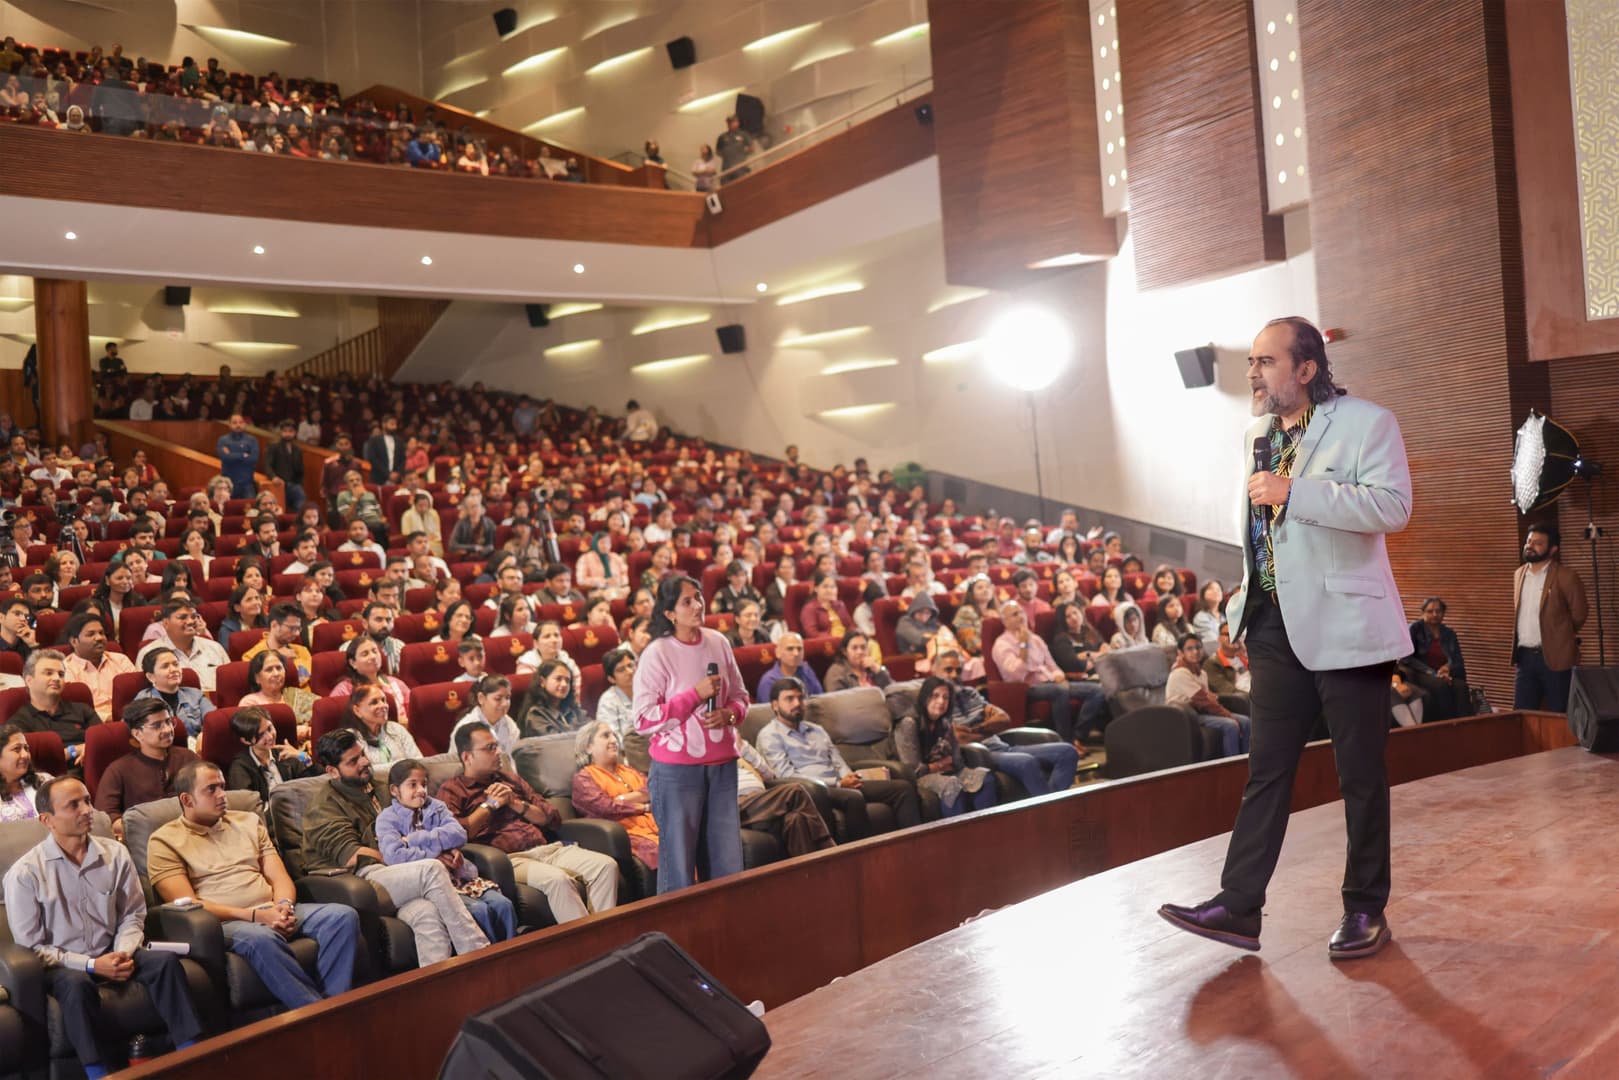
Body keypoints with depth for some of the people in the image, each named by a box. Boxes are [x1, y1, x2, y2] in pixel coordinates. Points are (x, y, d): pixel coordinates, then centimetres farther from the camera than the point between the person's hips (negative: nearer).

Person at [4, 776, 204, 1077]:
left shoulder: (115, 854, 0)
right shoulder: (24, 874, -11)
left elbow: (133, 915, 7)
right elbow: (30, 946, -10)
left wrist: (124, 953, -14)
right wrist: (90, 964, -19)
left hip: (109, 952, 4)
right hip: (60, 965, -3)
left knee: (166, 961, -22)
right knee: (77, 984, -37)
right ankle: (96, 1072, -29)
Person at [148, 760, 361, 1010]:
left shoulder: (248, 822, 21)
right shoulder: (165, 840, 5)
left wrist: (283, 905, -9)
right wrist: (253, 915, -15)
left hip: (272, 912, 5)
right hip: (223, 923, -5)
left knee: (344, 915, -20)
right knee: (261, 938, -40)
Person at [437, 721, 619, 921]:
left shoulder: (511, 781, 27)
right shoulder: (452, 791, 9)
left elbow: (552, 818, 20)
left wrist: (516, 803, 5)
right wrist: (490, 804, 0)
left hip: (547, 848, 7)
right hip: (509, 858, -6)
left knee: (606, 866, -17)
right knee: (557, 879, -36)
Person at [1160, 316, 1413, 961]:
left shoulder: (1366, 422, -6)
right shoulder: (1255, 435, 15)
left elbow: (1393, 506, -20)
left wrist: (1293, 492, -24)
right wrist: (1245, 598, 18)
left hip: (1345, 623, -6)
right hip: (1276, 624, 6)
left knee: (1361, 774, 5)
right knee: (1266, 769, 6)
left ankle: (1365, 911, 18)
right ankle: (1239, 906, 9)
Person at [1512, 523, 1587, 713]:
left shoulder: (1565, 576, -9)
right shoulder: (1519, 574, 11)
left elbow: (1579, 613, -2)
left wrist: (1560, 638, 9)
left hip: (1555, 657, -5)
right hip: (1524, 656, 5)